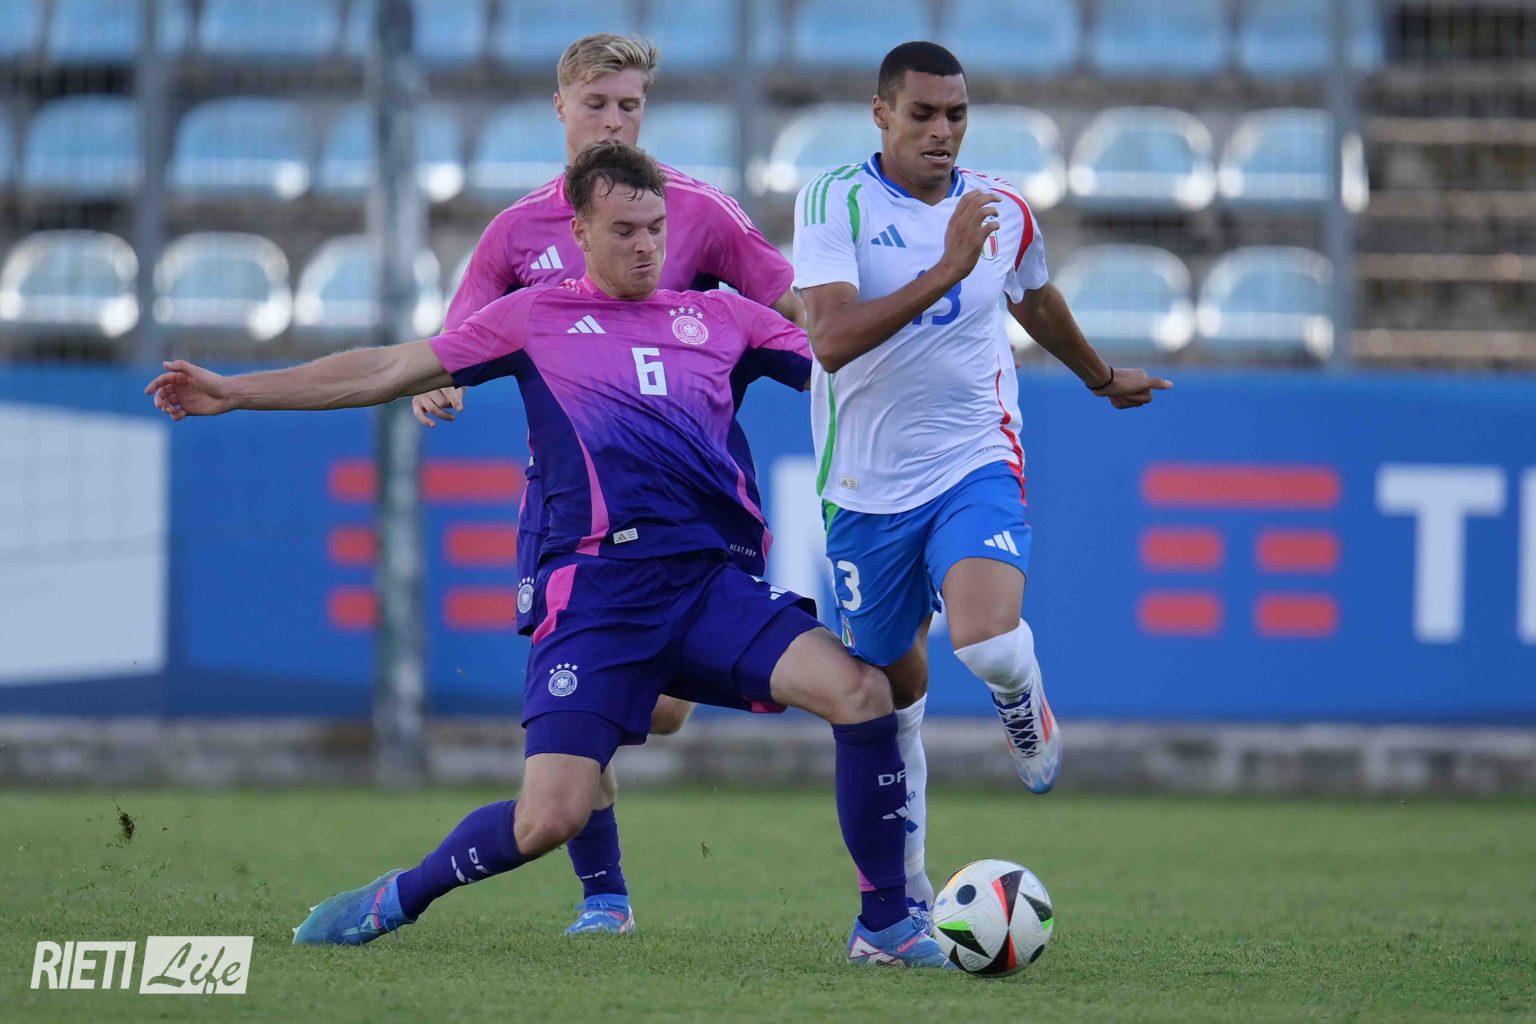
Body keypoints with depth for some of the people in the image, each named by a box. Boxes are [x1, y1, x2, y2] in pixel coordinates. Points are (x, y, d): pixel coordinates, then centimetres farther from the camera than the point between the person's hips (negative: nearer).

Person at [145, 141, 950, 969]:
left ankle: (884, 924, -4)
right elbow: (394, 370, 15)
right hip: (597, 586, -3)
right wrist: (234, 391, 15)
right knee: (548, 818, -14)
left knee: (861, 691, -20)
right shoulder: (537, 319, 13)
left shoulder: (720, 318, 18)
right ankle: (396, 900, 15)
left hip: (712, 580, 3)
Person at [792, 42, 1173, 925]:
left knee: (988, 643, -27)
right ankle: (907, 888, 30)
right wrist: (945, 272, -30)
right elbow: (832, 341, -25)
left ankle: (1024, 709, 11)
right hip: (869, 483, -1)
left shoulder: (1004, 211, 3)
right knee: (892, 694, 10)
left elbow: (1036, 302, 26)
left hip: (975, 465, 1)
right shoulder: (835, 203, -10)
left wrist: (1103, 377, 42)